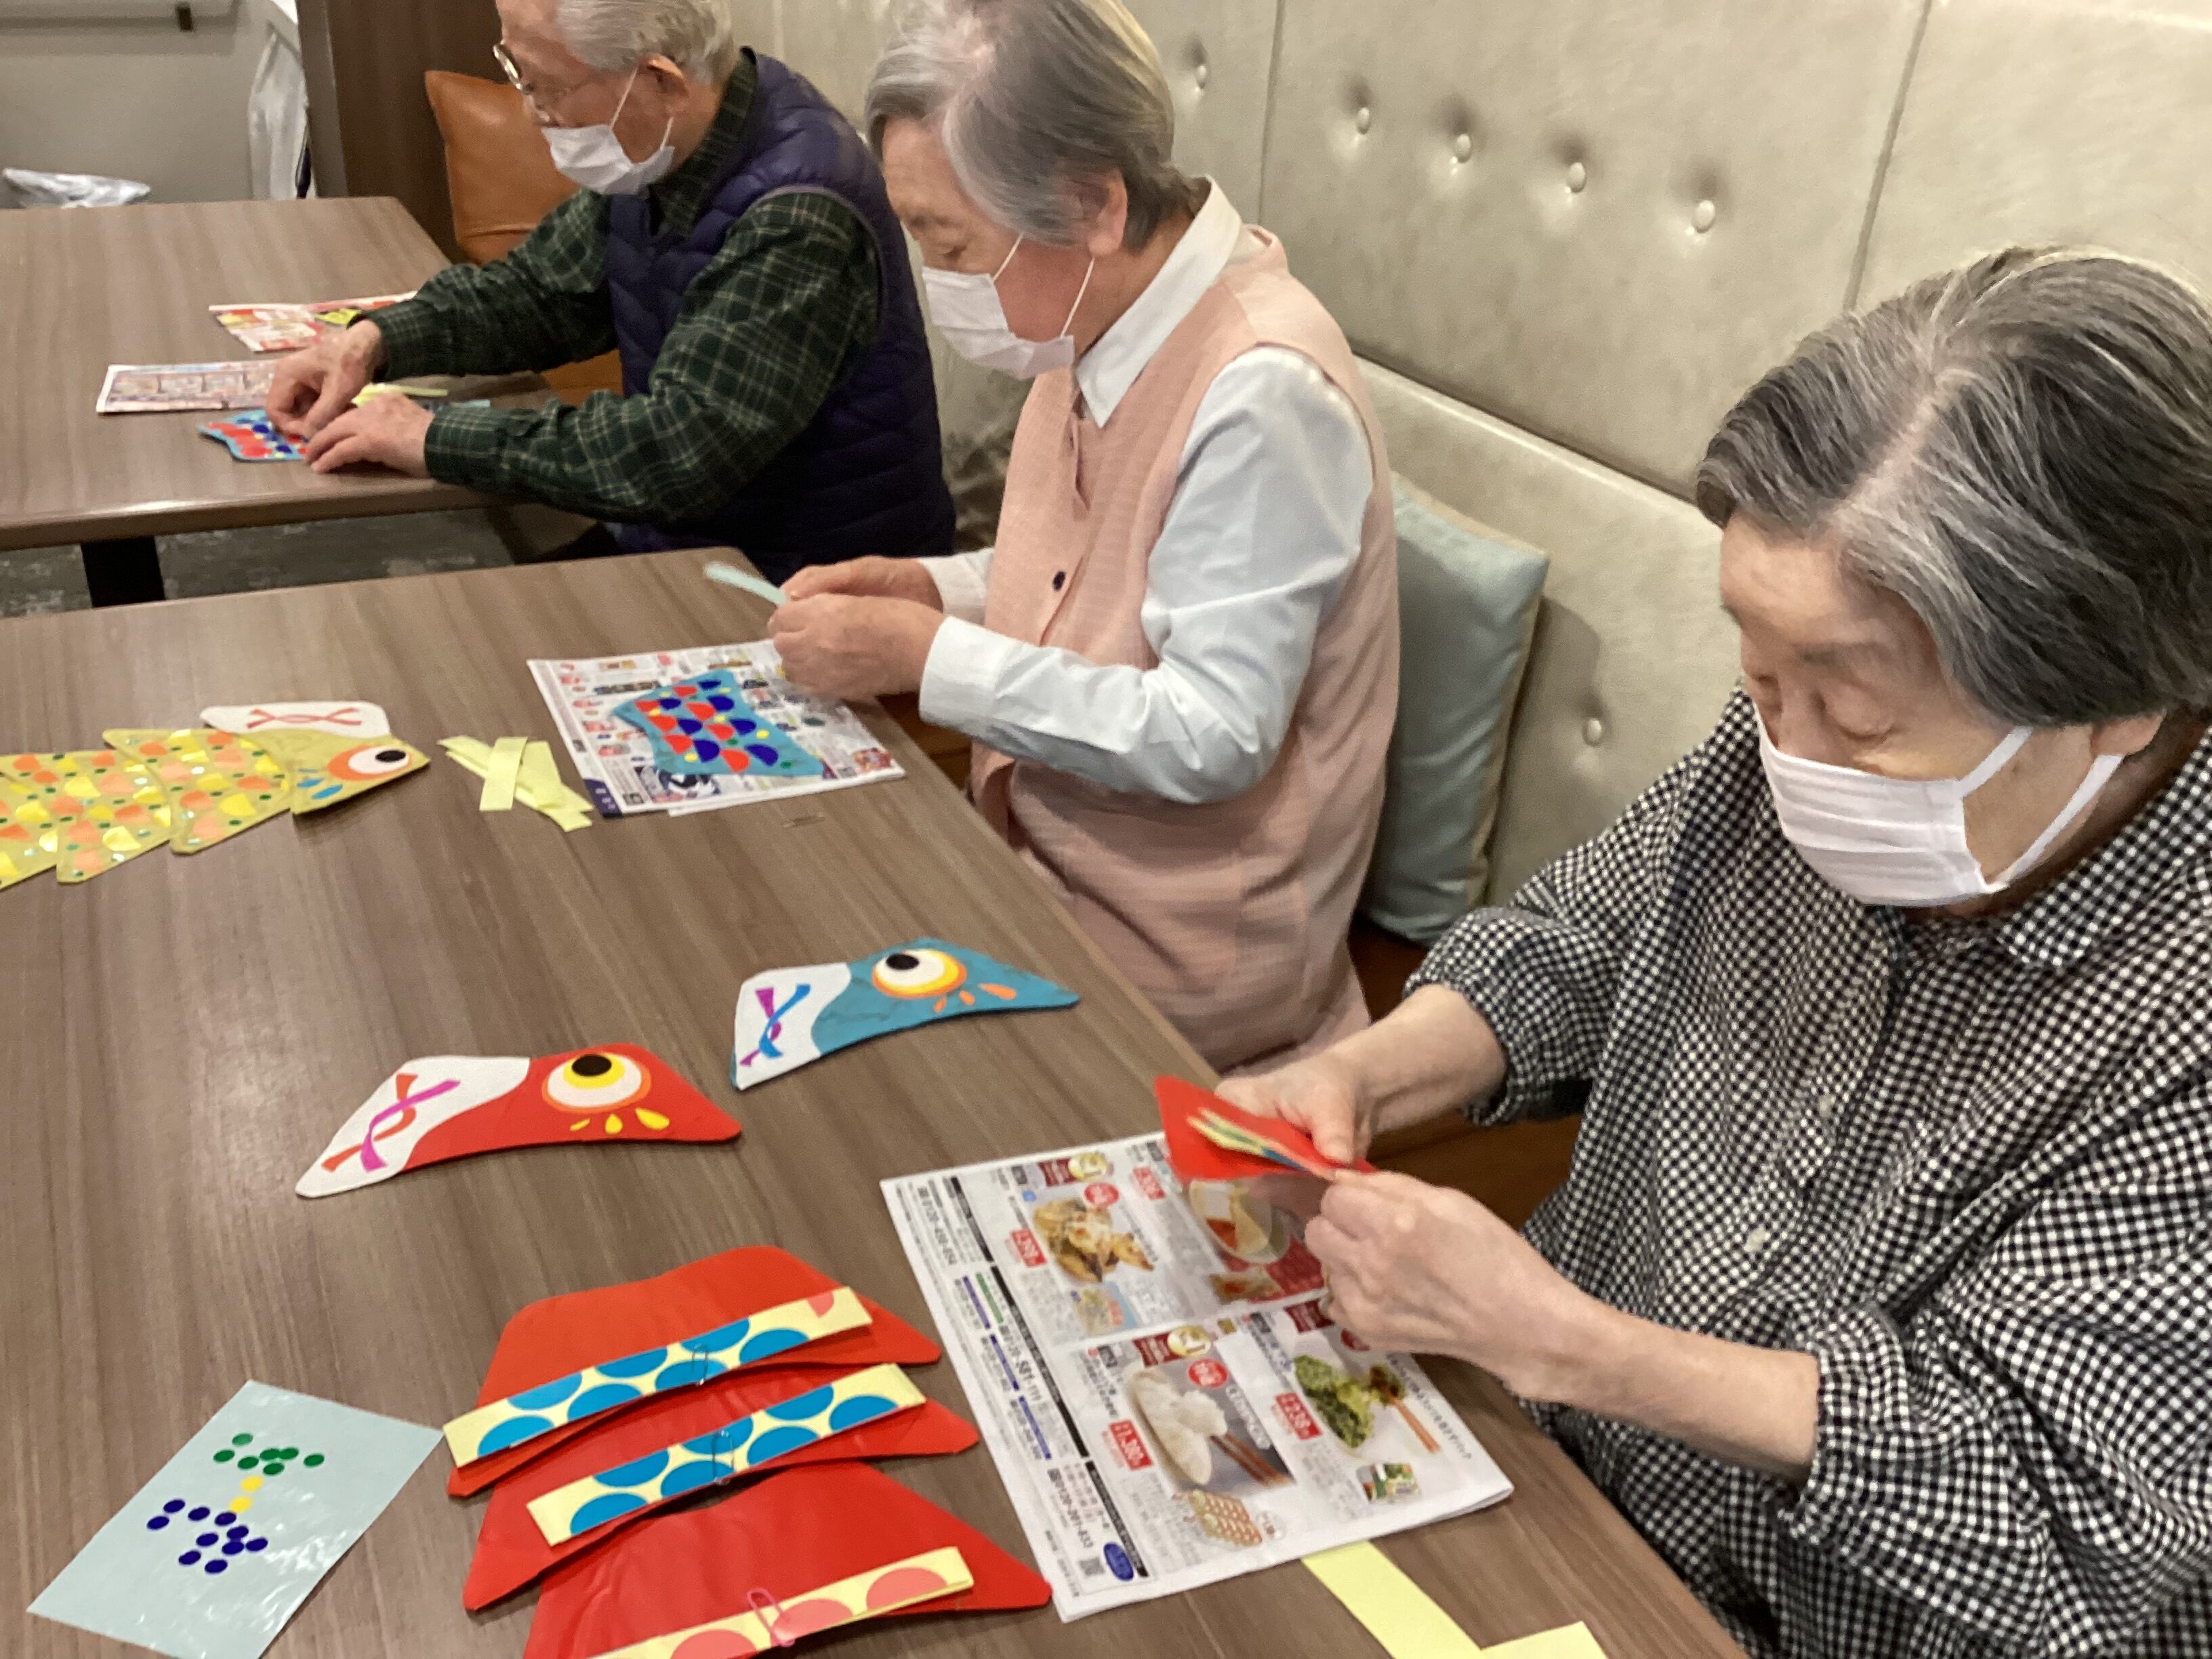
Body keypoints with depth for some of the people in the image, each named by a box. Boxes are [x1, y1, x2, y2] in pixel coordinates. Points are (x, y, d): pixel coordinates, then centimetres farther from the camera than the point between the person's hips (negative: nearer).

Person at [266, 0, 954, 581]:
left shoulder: (799, 216, -28)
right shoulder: (655, 152, 0)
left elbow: (679, 450, -32)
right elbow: (539, 289, 15)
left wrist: (436, 439, -23)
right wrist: (379, 339, -2)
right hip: (673, 543, 8)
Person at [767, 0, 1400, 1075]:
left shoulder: (1261, 394, -26)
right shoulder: (1103, 321, 1)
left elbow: (1213, 735, -27)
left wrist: (929, 656, -23)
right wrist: (929, 588, -1)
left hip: (1174, 947, -8)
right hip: (1043, 854, 8)